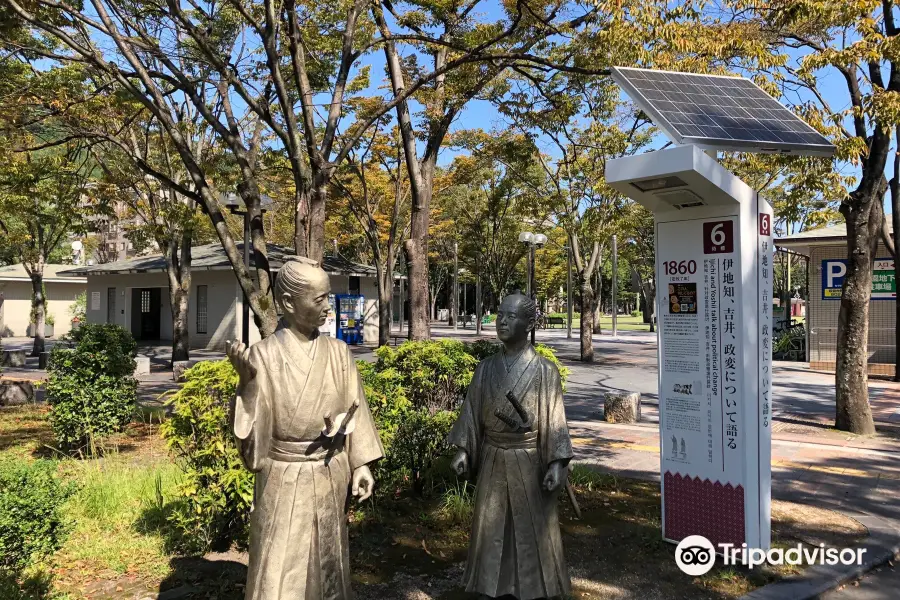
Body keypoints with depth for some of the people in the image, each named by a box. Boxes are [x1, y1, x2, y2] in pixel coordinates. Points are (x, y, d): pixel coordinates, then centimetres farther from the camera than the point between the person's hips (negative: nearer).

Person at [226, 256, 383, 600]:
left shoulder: (338, 353, -4)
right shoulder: (264, 356, -15)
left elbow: (353, 410, 4)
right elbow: (250, 427, -15)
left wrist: (361, 464, 1)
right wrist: (247, 381, -29)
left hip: (331, 481, 4)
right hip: (285, 484, -4)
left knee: (327, 570, 19)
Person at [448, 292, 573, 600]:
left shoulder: (544, 370, -7)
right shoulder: (486, 368, 3)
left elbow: (553, 418, -9)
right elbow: (472, 411, 5)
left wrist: (556, 462, -15)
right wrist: (462, 449, -3)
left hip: (528, 460, -3)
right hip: (492, 459, 4)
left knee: (532, 528, 7)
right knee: (490, 527, 12)